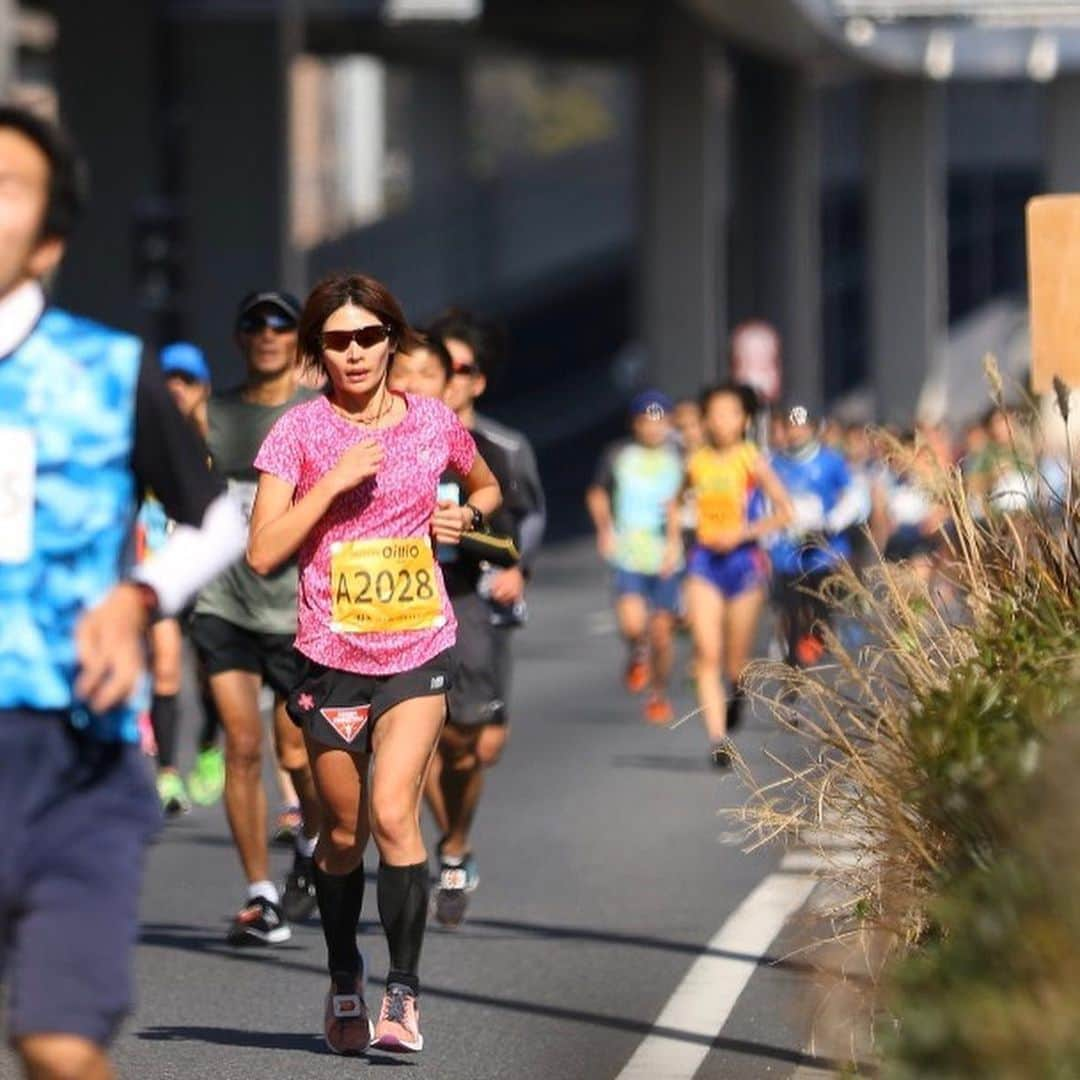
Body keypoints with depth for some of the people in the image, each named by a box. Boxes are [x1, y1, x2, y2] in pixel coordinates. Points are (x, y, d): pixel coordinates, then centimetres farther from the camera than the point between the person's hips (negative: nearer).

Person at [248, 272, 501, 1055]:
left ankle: (404, 990, -9)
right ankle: (344, 984, 27)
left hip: (420, 649, 0)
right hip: (333, 657, 0)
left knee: (393, 813, -16)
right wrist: (335, 480, -18)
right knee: (343, 832, 9)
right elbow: (263, 553, -13)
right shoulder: (300, 432, -5)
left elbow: (487, 486, 24)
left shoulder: (434, 422, 2)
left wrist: (467, 514, 2)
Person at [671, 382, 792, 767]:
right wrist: (673, 541, 12)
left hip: (743, 560, -2)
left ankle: (738, 689, 44)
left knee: (736, 660, 7)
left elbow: (784, 511, -7)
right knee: (706, 654, -11)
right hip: (705, 563, 2)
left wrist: (744, 532, -15)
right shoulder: (697, 462, 4)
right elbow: (677, 503, 22)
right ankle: (717, 739, -13)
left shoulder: (752, 460, -6)